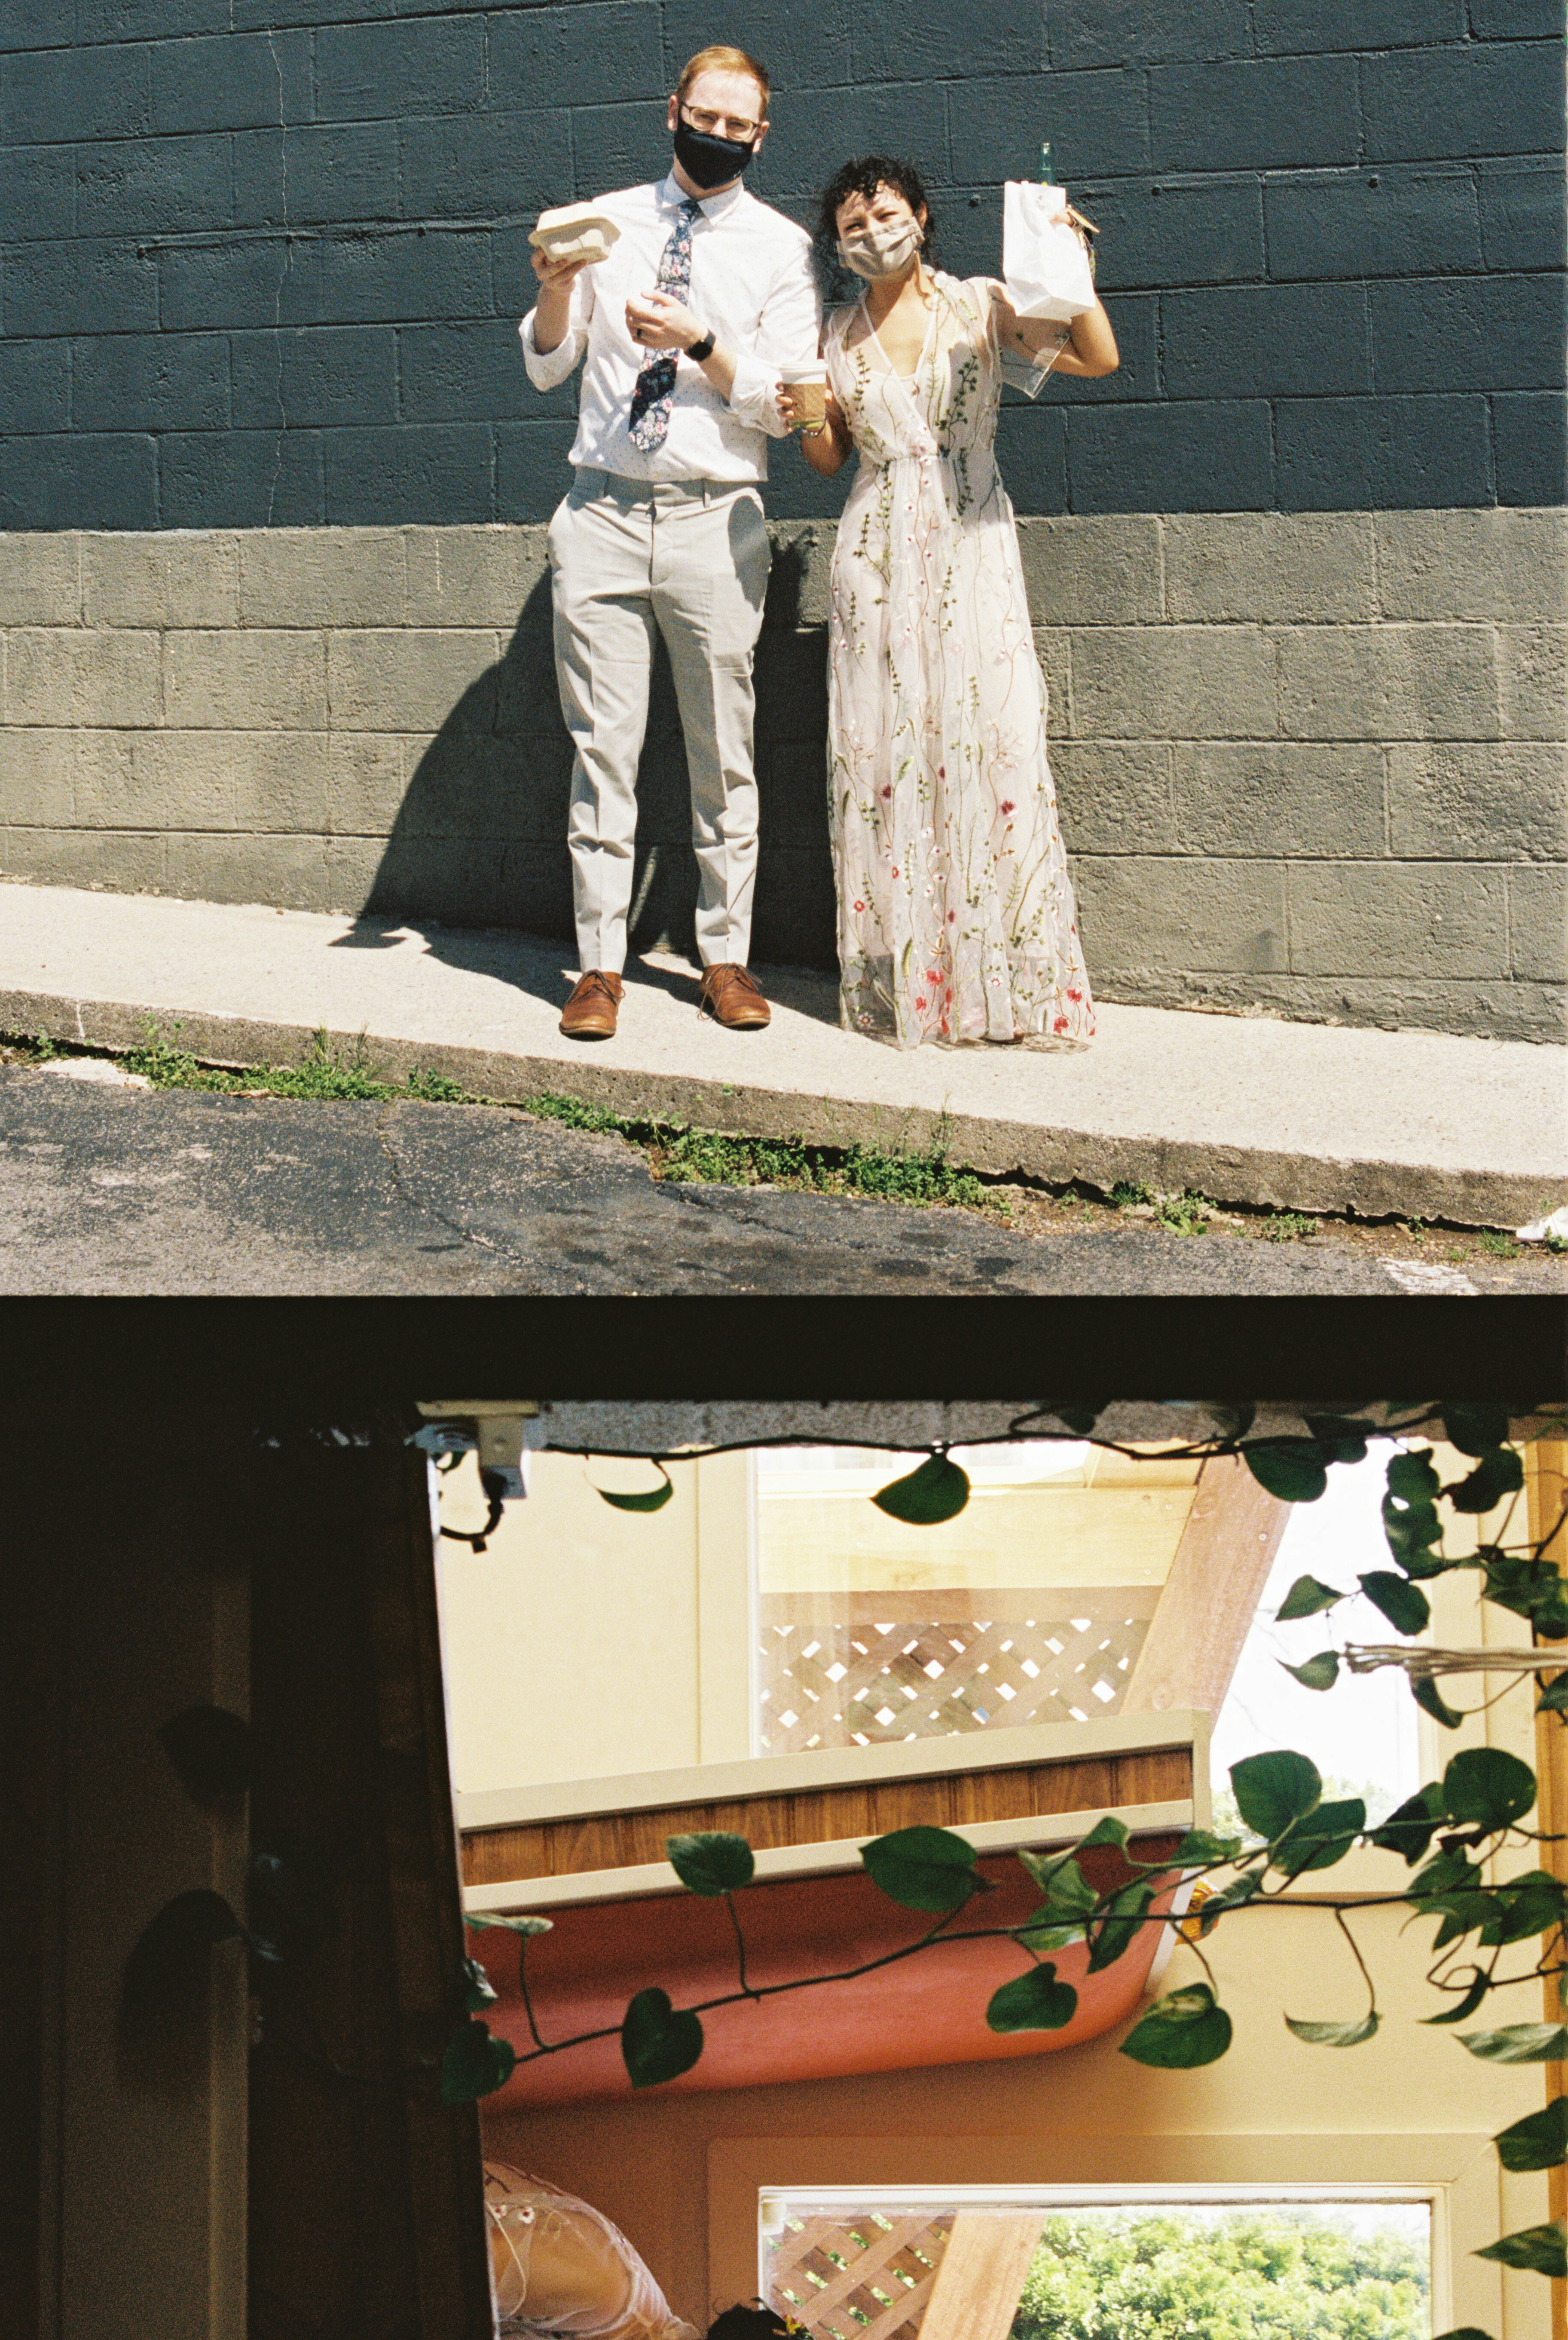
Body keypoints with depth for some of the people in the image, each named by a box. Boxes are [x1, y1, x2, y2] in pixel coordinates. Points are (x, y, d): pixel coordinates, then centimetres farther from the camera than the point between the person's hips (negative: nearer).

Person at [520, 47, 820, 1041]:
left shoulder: (781, 247, 5)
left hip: (715, 518, -1)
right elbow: (546, 367, 10)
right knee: (602, 746, 0)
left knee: (723, 753, 4)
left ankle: (726, 959, 13)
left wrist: (699, 343, -17)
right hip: (605, 511, 1)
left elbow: (781, 404, -2)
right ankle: (601, 964, 6)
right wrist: (557, 288, -9)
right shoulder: (607, 222, 10)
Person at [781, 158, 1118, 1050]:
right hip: (877, 556, 2)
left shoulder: (981, 304, 4)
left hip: (973, 546, -2)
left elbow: (1100, 359, -1)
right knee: (882, 754, -2)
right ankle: (899, 981, 5)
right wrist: (805, 423, -1)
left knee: (992, 743, -10)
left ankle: (1011, 979, -6)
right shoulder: (838, 335, 11)